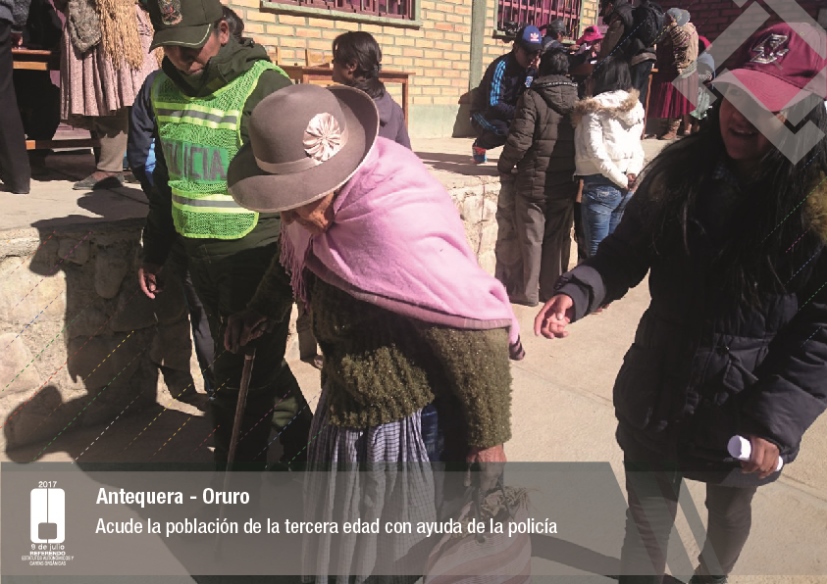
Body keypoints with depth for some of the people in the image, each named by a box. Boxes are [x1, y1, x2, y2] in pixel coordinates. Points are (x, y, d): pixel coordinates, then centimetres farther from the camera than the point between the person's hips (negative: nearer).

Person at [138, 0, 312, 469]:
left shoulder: (266, 87, -14)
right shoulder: (163, 87, 8)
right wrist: (155, 253, 19)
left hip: (256, 254, -7)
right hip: (198, 254, 7)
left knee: (243, 376, 0)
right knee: (258, 361, 18)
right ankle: (301, 444, 38)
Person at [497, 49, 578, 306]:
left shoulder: (532, 97, -11)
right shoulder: (577, 99, 3)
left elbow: (520, 140, -17)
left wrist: (504, 166, -2)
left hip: (534, 183, -4)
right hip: (567, 184, 4)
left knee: (532, 239, 6)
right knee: (559, 239, 12)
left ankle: (528, 291, 14)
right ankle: (553, 289, 22)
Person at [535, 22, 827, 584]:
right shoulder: (679, 169, -6)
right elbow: (626, 253, 0)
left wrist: (777, 420, -21)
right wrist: (579, 290, -19)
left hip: (747, 409, -1)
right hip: (657, 392, 2)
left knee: (729, 511, 27)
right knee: (647, 517, 18)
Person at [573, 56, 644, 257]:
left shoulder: (596, 108, -10)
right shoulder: (635, 107, 10)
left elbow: (596, 151, -17)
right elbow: (637, 146, 7)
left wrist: (621, 180, -10)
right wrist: (632, 173, -6)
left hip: (601, 186, -7)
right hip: (625, 188, 7)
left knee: (596, 251, -2)